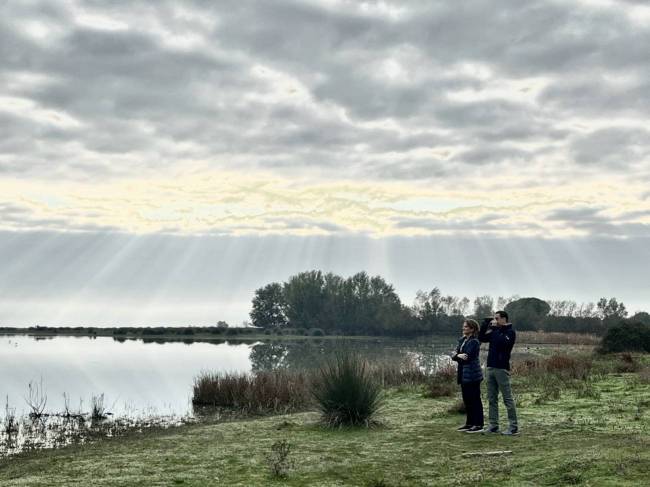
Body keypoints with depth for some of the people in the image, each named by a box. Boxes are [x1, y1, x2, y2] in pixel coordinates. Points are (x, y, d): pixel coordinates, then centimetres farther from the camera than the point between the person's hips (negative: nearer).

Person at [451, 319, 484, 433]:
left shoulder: (474, 342, -13)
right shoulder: (462, 340, 13)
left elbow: (467, 357, -21)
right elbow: (453, 356, 6)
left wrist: (457, 356, -8)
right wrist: (459, 355, -15)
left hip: (472, 375, -9)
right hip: (464, 375, 9)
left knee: (475, 400, -3)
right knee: (467, 400, 13)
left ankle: (478, 425, 3)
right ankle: (470, 423, 22)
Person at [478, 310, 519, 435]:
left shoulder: (510, 332, -6)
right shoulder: (495, 331, 16)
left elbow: (502, 342, -23)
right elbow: (481, 338, 12)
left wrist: (493, 330, -14)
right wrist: (486, 323, 4)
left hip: (502, 368, -8)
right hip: (491, 367, 8)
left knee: (507, 399, -5)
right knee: (492, 399, 9)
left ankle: (514, 427, -2)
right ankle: (493, 425, 13)